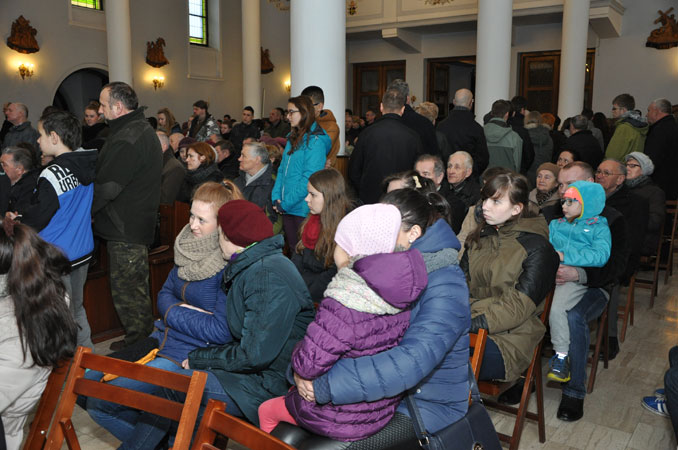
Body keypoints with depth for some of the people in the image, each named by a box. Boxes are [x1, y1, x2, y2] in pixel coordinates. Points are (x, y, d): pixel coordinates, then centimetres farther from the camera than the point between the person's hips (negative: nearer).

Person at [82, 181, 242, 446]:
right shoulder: (191, 245, 4)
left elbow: (221, 331, -23)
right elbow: (165, 294, 11)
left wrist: (173, 314, -14)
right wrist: (185, 312, -12)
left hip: (189, 357, -8)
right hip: (161, 341, 9)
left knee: (98, 402, -10)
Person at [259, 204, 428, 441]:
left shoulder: (342, 307, -33)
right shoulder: (402, 296, -10)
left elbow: (307, 366, -27)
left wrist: (299, 350, -3)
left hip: (342, 419, -6)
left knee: (266, 411, 22)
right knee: (292, 391, 31)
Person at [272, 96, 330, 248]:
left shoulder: (316, 141, -13)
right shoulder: (293, 138, 13)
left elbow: (309, 178, -19)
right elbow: (282, 169, 13)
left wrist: (286, 203, -16)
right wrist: (276, 197, 1)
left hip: (303, 209, -7)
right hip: (287, 208, 7)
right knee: (293, 249, 15)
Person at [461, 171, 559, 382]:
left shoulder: (537, 248, -6)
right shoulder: (480, 237, 15)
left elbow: (518, 307, -15)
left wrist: (470, 323, -24)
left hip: (508, 338, -5)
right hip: (469, 328, 6)